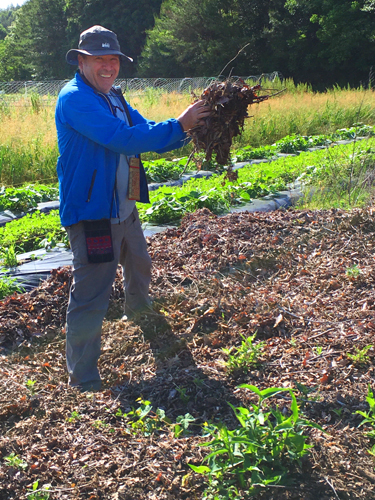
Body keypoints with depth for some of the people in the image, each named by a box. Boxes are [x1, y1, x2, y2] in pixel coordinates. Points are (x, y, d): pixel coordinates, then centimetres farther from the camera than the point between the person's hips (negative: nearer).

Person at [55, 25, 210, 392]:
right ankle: (83, 382, 4)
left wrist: (189, 128, -6)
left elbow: (149, 136, 12)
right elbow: (124, 140, -28)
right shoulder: (75, 98, -18)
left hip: (124, 208, 10)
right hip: (92, 214, -10)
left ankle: (138, 312, 61)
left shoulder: (114, 99, 12)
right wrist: (178, 125, -24)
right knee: (90, 297, -7)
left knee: (139, 267, 31)